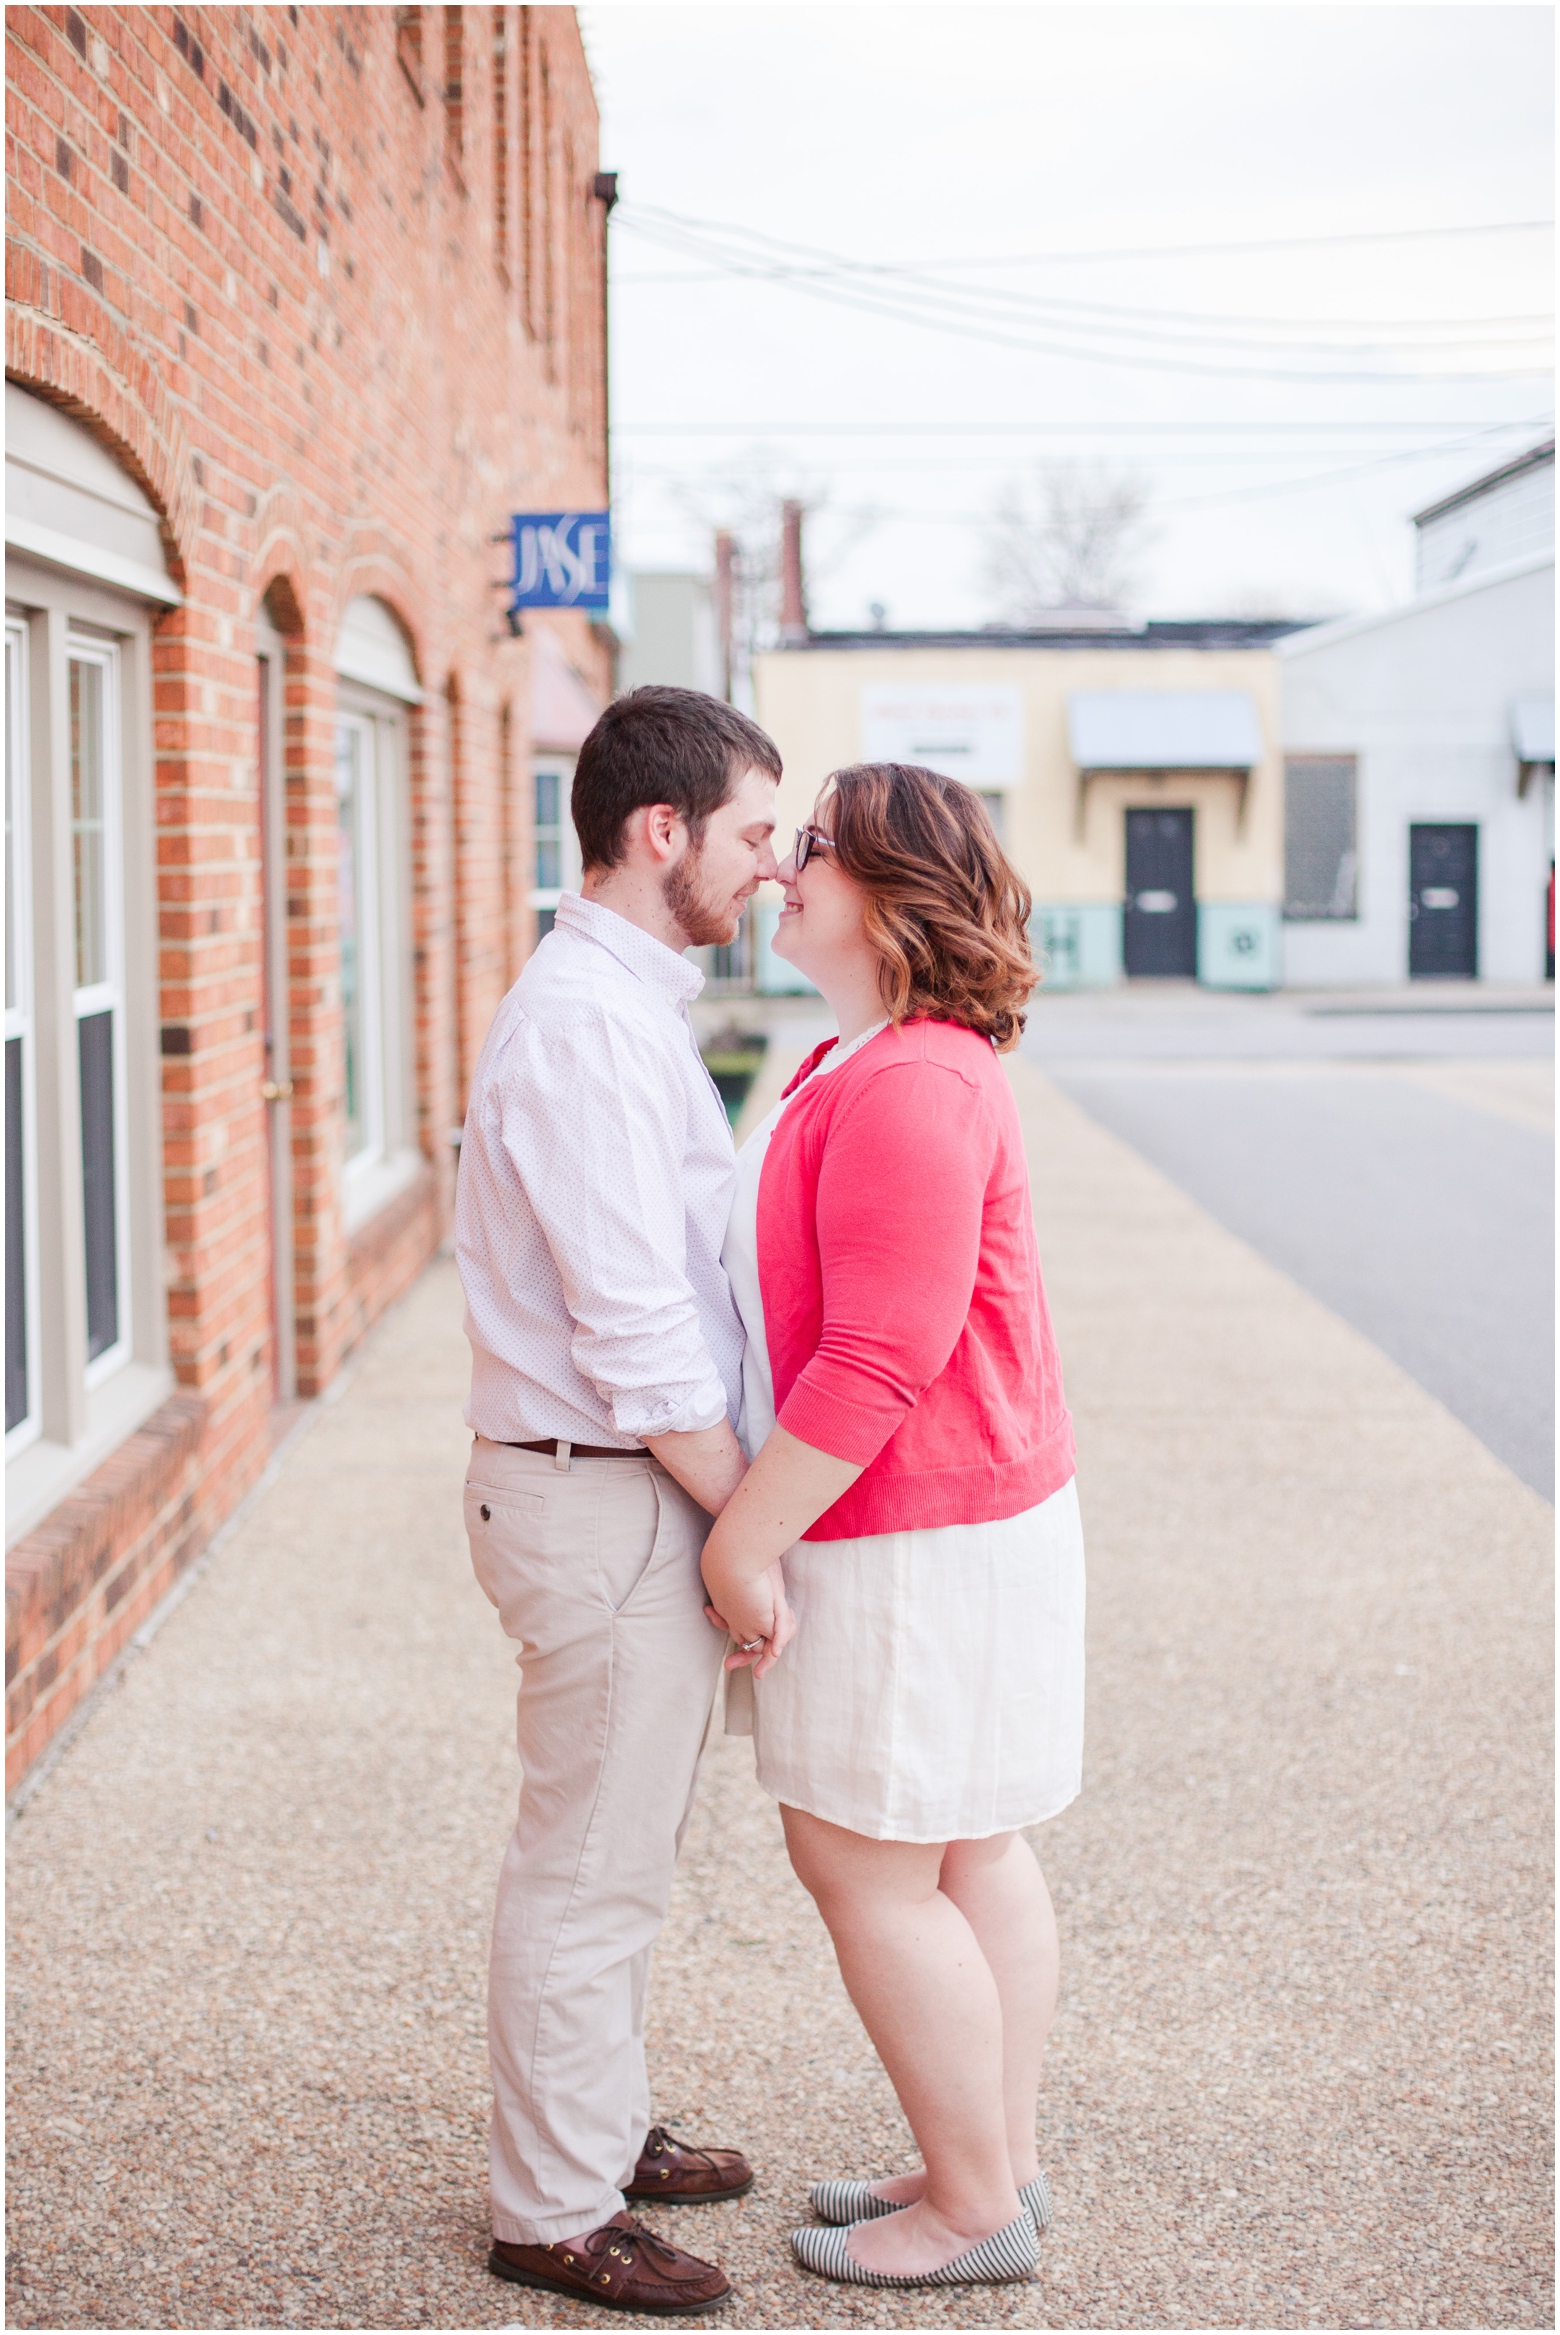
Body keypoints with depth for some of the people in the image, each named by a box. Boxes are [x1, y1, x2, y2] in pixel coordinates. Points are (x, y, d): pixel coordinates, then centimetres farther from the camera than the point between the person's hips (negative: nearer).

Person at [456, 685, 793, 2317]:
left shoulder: (623, 1004, 12)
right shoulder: (588, 1024, -21)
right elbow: (635, 1338, -24)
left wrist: (735, 1510, 16)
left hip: (626, 1482, 10)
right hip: (611, 1503, -10)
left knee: (617, 1850, 21)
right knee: (590, 1867, 2)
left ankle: (602, 2131, 37)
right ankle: (553, 2212, 16)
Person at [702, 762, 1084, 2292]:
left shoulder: (907, 1089, -23)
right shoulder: (874, 1066, 12)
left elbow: (879, 1360, -27)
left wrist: (746, 1537, -20)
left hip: (915, 1539, -10)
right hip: (983, 1514, 10)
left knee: (863, 1863, 0)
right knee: (968, 1850, 17)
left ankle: (975, 2208, 13)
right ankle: (999, 2161, 29)